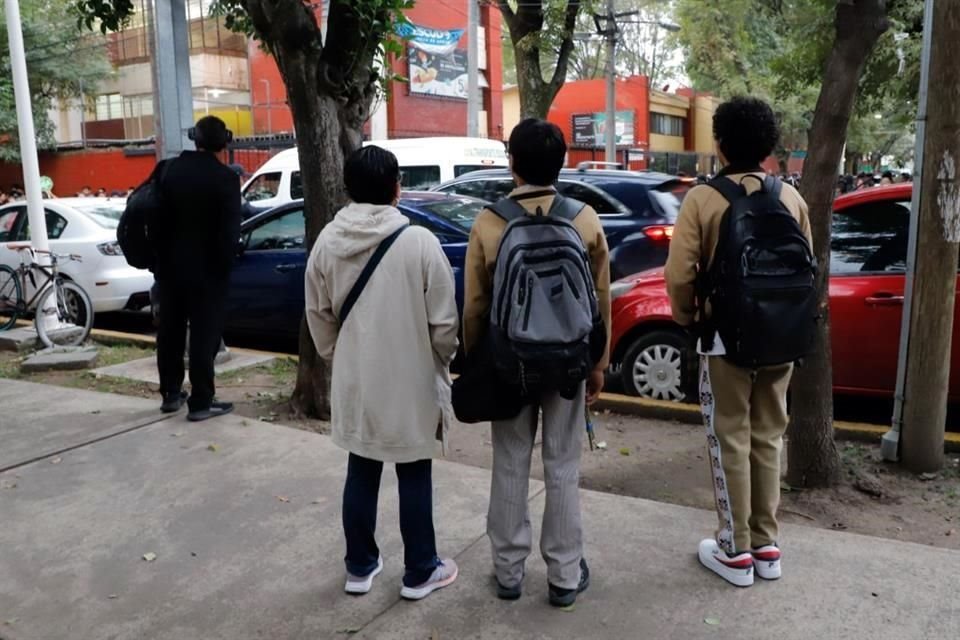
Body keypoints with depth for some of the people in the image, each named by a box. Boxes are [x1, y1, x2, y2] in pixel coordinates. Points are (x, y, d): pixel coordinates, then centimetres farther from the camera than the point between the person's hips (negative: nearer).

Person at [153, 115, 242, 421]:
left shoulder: (169, 169, 2)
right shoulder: (224, 177, -13)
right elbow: (230, 230, -15)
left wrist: (158, 258, 11)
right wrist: (224, 267, -4)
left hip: (169, 264, 5)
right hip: (206, 268, -5)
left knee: (170, 330, 15)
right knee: (204, 334, 1)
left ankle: (170, 393, 26)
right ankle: (201, 402, 5)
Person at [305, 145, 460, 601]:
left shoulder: (327, 242, -4)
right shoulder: (418, 241, -16)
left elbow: (317, 314, 5)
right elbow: (443, 320, -11)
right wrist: (442, 363, 7)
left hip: (354, 381, 4)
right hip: (411, 380, -4)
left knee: (361, 474, 17)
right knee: (415, 477, 10)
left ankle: (360, 568, 31)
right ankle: (420, 573, 24)